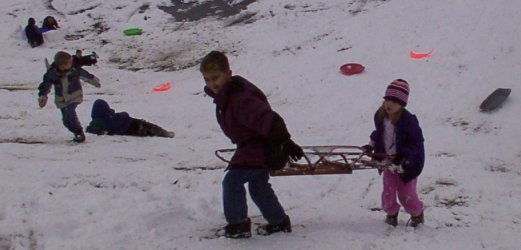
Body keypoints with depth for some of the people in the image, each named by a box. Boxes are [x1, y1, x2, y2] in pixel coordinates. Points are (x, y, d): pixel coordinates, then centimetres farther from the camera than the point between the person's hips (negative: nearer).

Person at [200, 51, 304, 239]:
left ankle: (238, 223, 1)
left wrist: (286, 142, -36)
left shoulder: (240, 98, -30)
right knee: (258, 185, 21)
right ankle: (279, 221, 34)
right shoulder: (226, 96, 4)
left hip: (261, 148, -11)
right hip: (253, 147, 11)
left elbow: (267, 119, -36)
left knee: (232, 180, -10)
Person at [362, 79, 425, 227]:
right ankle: (391, 213, 33)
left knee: (406, 194, 1)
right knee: (388, 192, 5)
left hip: (407, 163, -5)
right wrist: (371, 145, 6)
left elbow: (416, 143, -21)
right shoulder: (380, 116, -6)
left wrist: (403, 157, -28)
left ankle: (417, 214, 30)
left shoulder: (408, 121, -25)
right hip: (389, 162, 5)